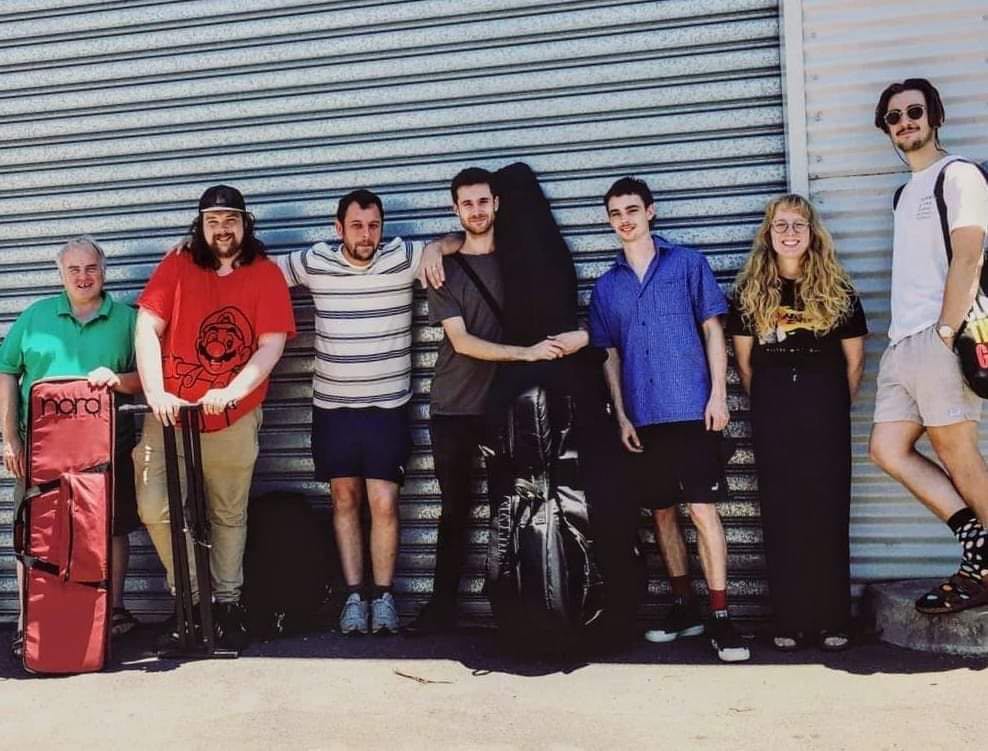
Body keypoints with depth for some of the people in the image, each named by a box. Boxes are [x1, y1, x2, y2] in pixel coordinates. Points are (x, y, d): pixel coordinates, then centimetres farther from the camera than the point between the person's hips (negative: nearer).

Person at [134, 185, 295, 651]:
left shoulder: (266, 274, 0)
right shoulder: (177, 267, 3)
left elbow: (271, 345, -9)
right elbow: (147, 329, -4)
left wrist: (229, 392, -22)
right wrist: (156, 393, -18)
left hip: (233, 418, -1)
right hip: (170, 413, 1)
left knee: (229, 516, 8)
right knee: (154, 509, -7)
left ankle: (227, 605, 22)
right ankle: (188, 597, 12)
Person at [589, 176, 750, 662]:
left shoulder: (687, 263, 4)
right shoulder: (607, 286, 12)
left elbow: (712, 329, 2)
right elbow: (610, 356, 13)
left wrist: (718, 393, -6)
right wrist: (621, 416, 5)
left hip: (691, 408, -4)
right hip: (643, 417, 4)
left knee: (702, 509, -8)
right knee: (662, 511, 9)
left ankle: (720, 618, -3)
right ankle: (684, 608, 21)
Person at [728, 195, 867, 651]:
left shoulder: (836, 288, 4)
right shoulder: (749, 291, 6)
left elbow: (854, 360, 8)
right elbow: (744, 362, 9)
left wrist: (837, 407, 8)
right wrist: (766, 405, 9)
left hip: (824, 407, -1)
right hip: (771, 411, 1)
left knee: (828, 510, 0)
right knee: (780, 513, 1)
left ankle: (832, 621, 6)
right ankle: (790, 620, 6)